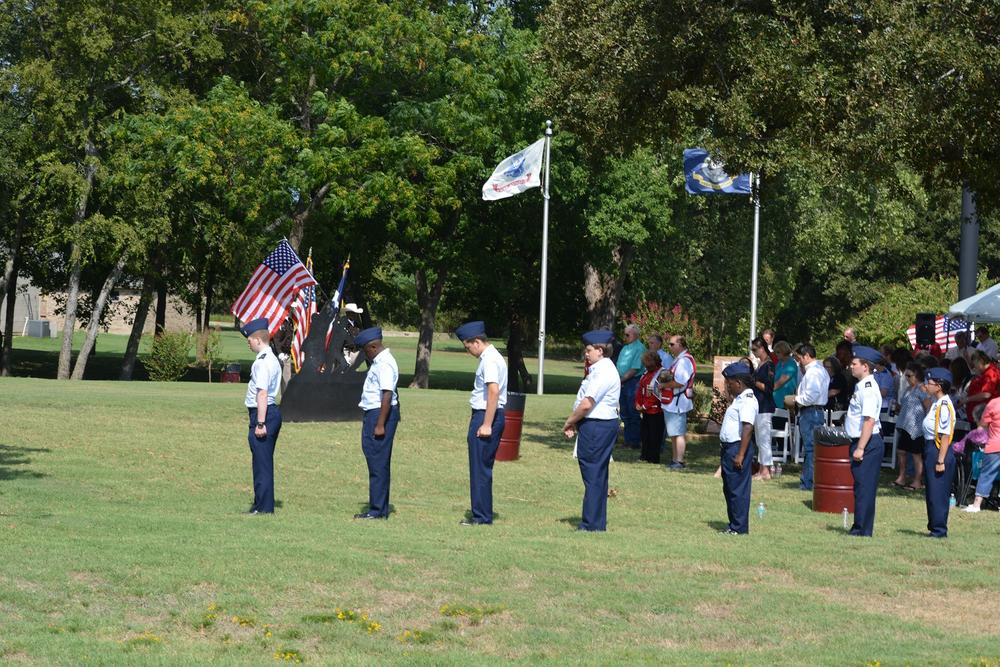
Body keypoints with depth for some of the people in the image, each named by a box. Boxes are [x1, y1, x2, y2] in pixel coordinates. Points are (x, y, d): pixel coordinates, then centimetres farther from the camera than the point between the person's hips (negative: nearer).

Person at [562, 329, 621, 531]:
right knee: (597, 476, 14)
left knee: (593, 476, -6)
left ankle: (592, 524, -3)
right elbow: (586, 402, 17)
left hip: (597, 427, -10)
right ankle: (597, 523, 20)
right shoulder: (600, 369, 16)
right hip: (603, 425, 10)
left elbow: (587, 404, -21)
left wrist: (569, 422, -8)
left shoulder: (603, 372, -17)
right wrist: (574, 423, 7)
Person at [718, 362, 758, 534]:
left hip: (738, 447, -11)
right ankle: (734, 524, 24)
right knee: (729, 488, 16)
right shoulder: (739, 399, 16)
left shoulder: (747, 401, -17)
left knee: (738, 489, -6)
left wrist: (740, 454, -27)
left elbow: (747, 428, -24)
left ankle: (739, 527, -2)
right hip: (729, 447, 11)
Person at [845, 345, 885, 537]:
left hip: (868, 443, -10)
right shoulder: (861, 386, 13)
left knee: (865, 487, -6)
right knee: (860, 486, 15)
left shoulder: (868, 388, -17)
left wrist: (860, 448, -24)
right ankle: (859, 528, 22)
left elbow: (869, 420, -23)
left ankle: (863, 530, -3)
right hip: (860, 442, 10)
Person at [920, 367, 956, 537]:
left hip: (939, 450, -10)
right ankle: (934, 527, 24)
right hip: (930, 449, 10)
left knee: (938, 493, -4)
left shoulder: (944, 406, -18)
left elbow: (945, 435, -20)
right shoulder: (936, 403, 11)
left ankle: (939, 529, 2)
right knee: (931, 492, 16)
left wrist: (941, 460, -21)